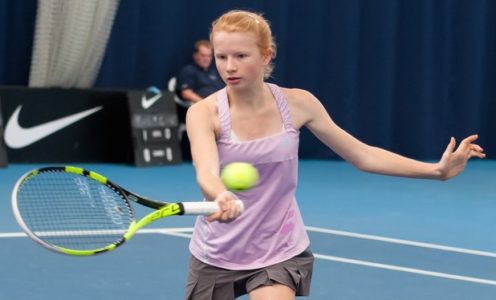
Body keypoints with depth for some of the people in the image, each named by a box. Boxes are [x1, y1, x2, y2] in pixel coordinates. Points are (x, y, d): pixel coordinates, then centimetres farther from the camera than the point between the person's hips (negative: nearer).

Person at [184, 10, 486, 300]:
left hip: (279, 252, 0)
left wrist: (437, 169, -10)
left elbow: (363, 155, -1)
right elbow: (206, 173, -33)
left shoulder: (296, 103, -8)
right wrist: (221, 198, -58)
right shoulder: (204, 113, -15)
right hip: (215, 254, 0)